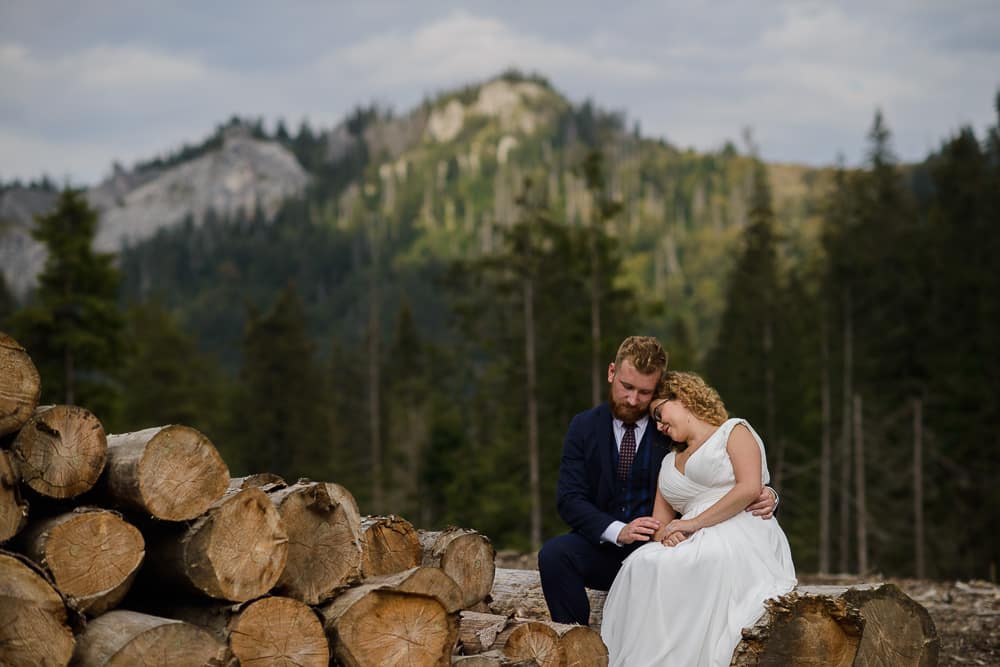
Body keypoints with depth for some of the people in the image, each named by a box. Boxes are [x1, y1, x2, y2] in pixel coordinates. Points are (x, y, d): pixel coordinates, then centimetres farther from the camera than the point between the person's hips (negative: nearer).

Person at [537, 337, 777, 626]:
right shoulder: (584, 427, 5)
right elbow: (570, 499, -3)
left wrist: (763, 497, -22)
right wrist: (617, 531, -22)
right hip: (604, 546, 2)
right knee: (554, 552, -28)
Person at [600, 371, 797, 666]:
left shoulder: (734, 431, 12)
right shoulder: (669, 463, 31)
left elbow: (749, 488, -6)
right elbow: (660, 522, 24)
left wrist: (693, 523, -8)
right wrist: (666, 535, -2)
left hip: (742, 538, -6)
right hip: (698, 546, 6)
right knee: (643, 563, -28)